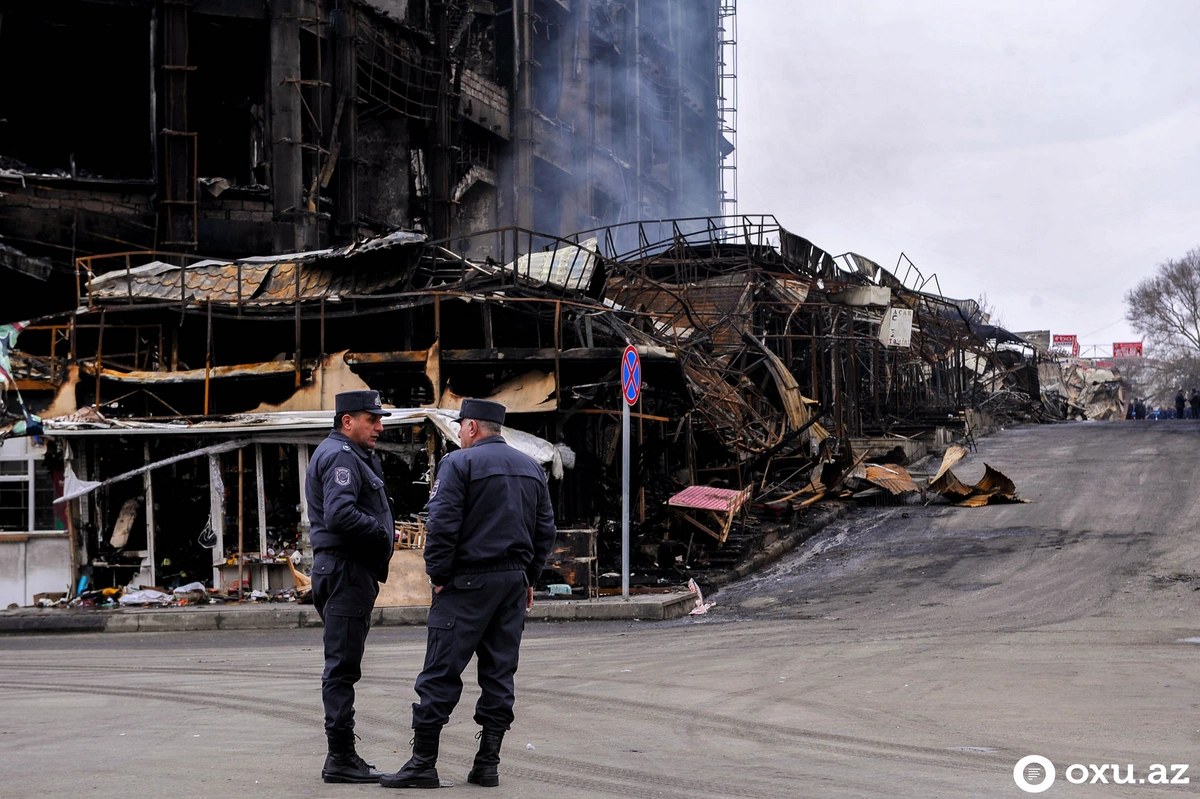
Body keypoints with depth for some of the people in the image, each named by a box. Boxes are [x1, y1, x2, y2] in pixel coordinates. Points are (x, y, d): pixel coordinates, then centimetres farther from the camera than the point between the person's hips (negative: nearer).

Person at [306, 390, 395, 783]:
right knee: (342, 667, -9)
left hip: (354, 571, 11)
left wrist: (372, 457, 9)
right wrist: (383, 532, -16)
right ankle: (341, 758, -8)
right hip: (347, 570, -11)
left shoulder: (353, 456, 22)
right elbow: (340, 515, -26)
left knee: (343, 667, 14)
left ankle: (342, 756, 20)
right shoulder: (341, 457, -13)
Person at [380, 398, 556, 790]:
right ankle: (488, 763, 9)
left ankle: (424, 763, -4)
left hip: (468, 581, -6)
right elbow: (545, 530, 14)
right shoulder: (532, 468, 13)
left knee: (440, 673, -4)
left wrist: (438, 575, -6)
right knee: (499, 673, 9)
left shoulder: (459, 463, -8)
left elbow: (442, 525, -15)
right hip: (514, 581, 7)